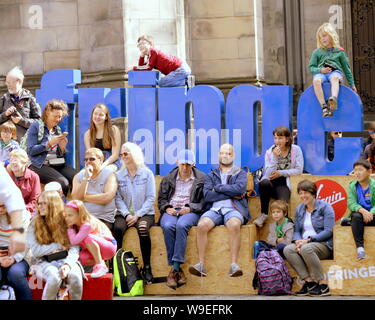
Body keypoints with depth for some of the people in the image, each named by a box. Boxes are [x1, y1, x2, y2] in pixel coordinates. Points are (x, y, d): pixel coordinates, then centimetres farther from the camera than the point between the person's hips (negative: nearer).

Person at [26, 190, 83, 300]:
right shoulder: (34, 225, 4)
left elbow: (74, 249, -3)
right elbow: (35, 251, -4)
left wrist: (68, 264, -22)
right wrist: (59, 246, -7)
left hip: (65, 260, 1)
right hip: (43, 262, -1)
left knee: (75, 276, -33)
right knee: (54, 276, -36)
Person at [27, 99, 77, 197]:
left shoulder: (58, 129, 20)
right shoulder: (36, 126, 3)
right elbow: (31, 151, -6)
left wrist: (62, 148, -2)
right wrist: (49, 143, -13)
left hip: (60, 164, 6)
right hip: (41, 165, -5)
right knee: (63, 183, -32)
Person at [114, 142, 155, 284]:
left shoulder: (147, 173, 4)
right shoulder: (118, 175, 10)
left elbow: (150, 198, -1)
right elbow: (118, 198, 4)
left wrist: (138, 215, -12)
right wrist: (126, 215, -12)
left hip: (144, 213, -2)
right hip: (125, 213, 2)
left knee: (142, 228, -35)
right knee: (118, 228, -31)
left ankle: (147, 268, -27)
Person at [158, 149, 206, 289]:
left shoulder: (201, 179, 11)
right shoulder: (168, 179, 20)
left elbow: (204, 201, 3)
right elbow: (161, 199, 19)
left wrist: (190, 208, -12)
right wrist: (167, 208, -3)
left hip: (190, 212, -2)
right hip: (171, 211, 2)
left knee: (181, 225, -38)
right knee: (168, 226, -34)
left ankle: (175, 268, -40)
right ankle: (178, 270, -34)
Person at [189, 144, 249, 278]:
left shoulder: (240, 174, 18)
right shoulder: (211, 175, 22)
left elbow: (239, 189, -5)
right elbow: (207, 195, 3)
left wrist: (218, 188, 1)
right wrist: (231, 194, -1)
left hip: (233, 209, -2)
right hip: (214, 209, 2)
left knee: (234, 225, -37)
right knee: (202, 225, -31)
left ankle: (234, 264, -39)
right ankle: (201, 265, -32)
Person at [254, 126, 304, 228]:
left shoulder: (296, 150, 3)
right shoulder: (270, 152, 2)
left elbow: (299, 170, -1)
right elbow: (269, 174, -8)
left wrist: (281, 173, -8)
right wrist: (275, 157, -19)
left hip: (284, 185, -1)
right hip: (270, 183, 1)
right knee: (264, 183, -38)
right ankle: (264, 214, -21)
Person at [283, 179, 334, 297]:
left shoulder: (325, 207, -2)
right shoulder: (299, 209, 17)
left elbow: (328, 231, -10)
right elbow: (297, 230, 17)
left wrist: (308, 240, -17)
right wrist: (298, 241, -7)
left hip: (324, 245, -6)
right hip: (304, 243, 6)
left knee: (306, 248, -37)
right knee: (287, 249, -25)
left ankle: (322, 284, -29)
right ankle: (308, 281, -26)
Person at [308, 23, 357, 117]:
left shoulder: (339, 52, 17)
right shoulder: (317, 52, 18)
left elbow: (346, 68, 21)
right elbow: (311, 67, 13)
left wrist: (352, 84, 20)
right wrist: (320, 70, -9)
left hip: (335, 72, -1)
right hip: (321, 73, 1)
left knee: (334, 78, -39)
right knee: (316, 80, -36)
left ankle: (333, 99, -65)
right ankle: (324, 107, -45)